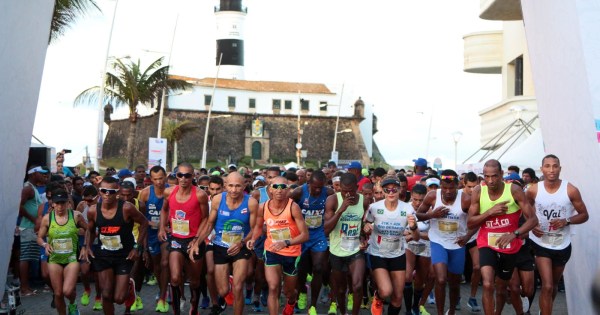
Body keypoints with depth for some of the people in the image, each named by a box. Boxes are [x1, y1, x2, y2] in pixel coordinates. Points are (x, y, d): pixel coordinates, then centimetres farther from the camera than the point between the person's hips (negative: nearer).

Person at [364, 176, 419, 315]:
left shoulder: (407, 209, -13)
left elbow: (416, 238, -11)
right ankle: (378, 298, 17)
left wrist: (413, 227, -33)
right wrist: (367, 228, -25)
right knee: (386, 292, -20)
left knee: (398, 297, 7)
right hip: (377, 254, -2)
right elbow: (366, 229, -1)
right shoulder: (374, 207, -16)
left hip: (397, 255, 2)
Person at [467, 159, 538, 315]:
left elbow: (533, 219, -17)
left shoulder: (514, 190, -16)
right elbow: (470, 223, -10)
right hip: (487, 244, -1)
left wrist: (514, 234, -33)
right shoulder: (478, 191, -12)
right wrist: (490, 212, -25)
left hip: (510, 246, 1)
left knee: (502, 285, 21)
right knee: (488, 285, -22)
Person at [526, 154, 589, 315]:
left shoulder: (571, 190, -13)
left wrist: (566, 221, -22)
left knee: (554, 285, 21)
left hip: (562, 245, 2)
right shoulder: (533, 190, -11)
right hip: (540, 243, -2)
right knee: (547, 286, -12)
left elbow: (584, 215, -4)